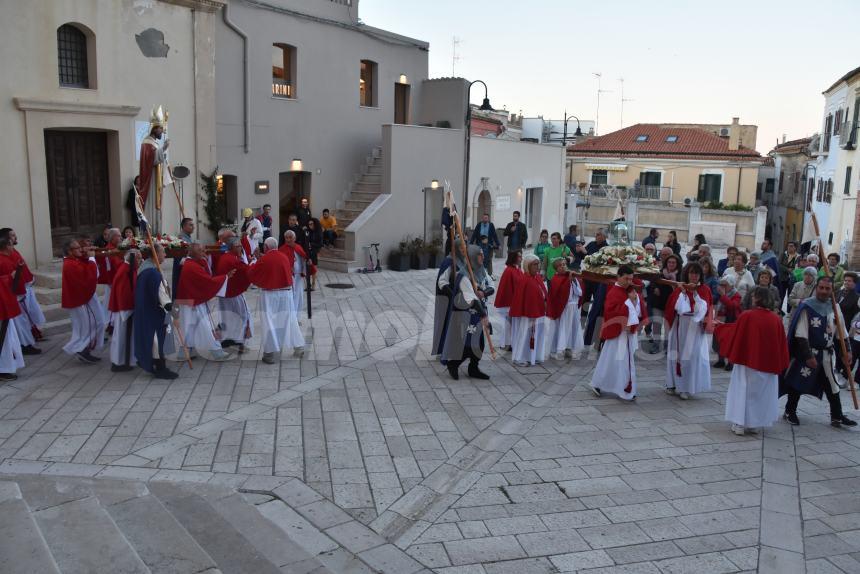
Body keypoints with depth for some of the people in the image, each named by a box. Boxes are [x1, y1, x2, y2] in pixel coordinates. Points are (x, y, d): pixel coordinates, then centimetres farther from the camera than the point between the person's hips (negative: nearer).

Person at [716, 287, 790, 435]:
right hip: (768, 363, 3)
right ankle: (753, 424, 22)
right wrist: (780, 365, 12)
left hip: (747, 361, -3)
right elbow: (782, 345, 1)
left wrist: (718, 327, 16)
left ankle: (739, 424, 7)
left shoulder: (747, 316, -16)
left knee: (743, 391, 8)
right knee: (762, 392, 17)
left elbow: (732, 332, -2)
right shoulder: (776, 320, -5)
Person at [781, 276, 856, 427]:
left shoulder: (834, 307, 3)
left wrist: (846, 351, 5)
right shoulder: (806, 306, -16)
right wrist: (808, 356, -20)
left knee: (832, 385, 14)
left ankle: (837, 417, 25)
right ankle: (790, 412, 17)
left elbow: (841, 332, 12)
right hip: (808, 353, -6)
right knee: (799, 383, 3)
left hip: (826, 354, 6)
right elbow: (801, 335, -17)